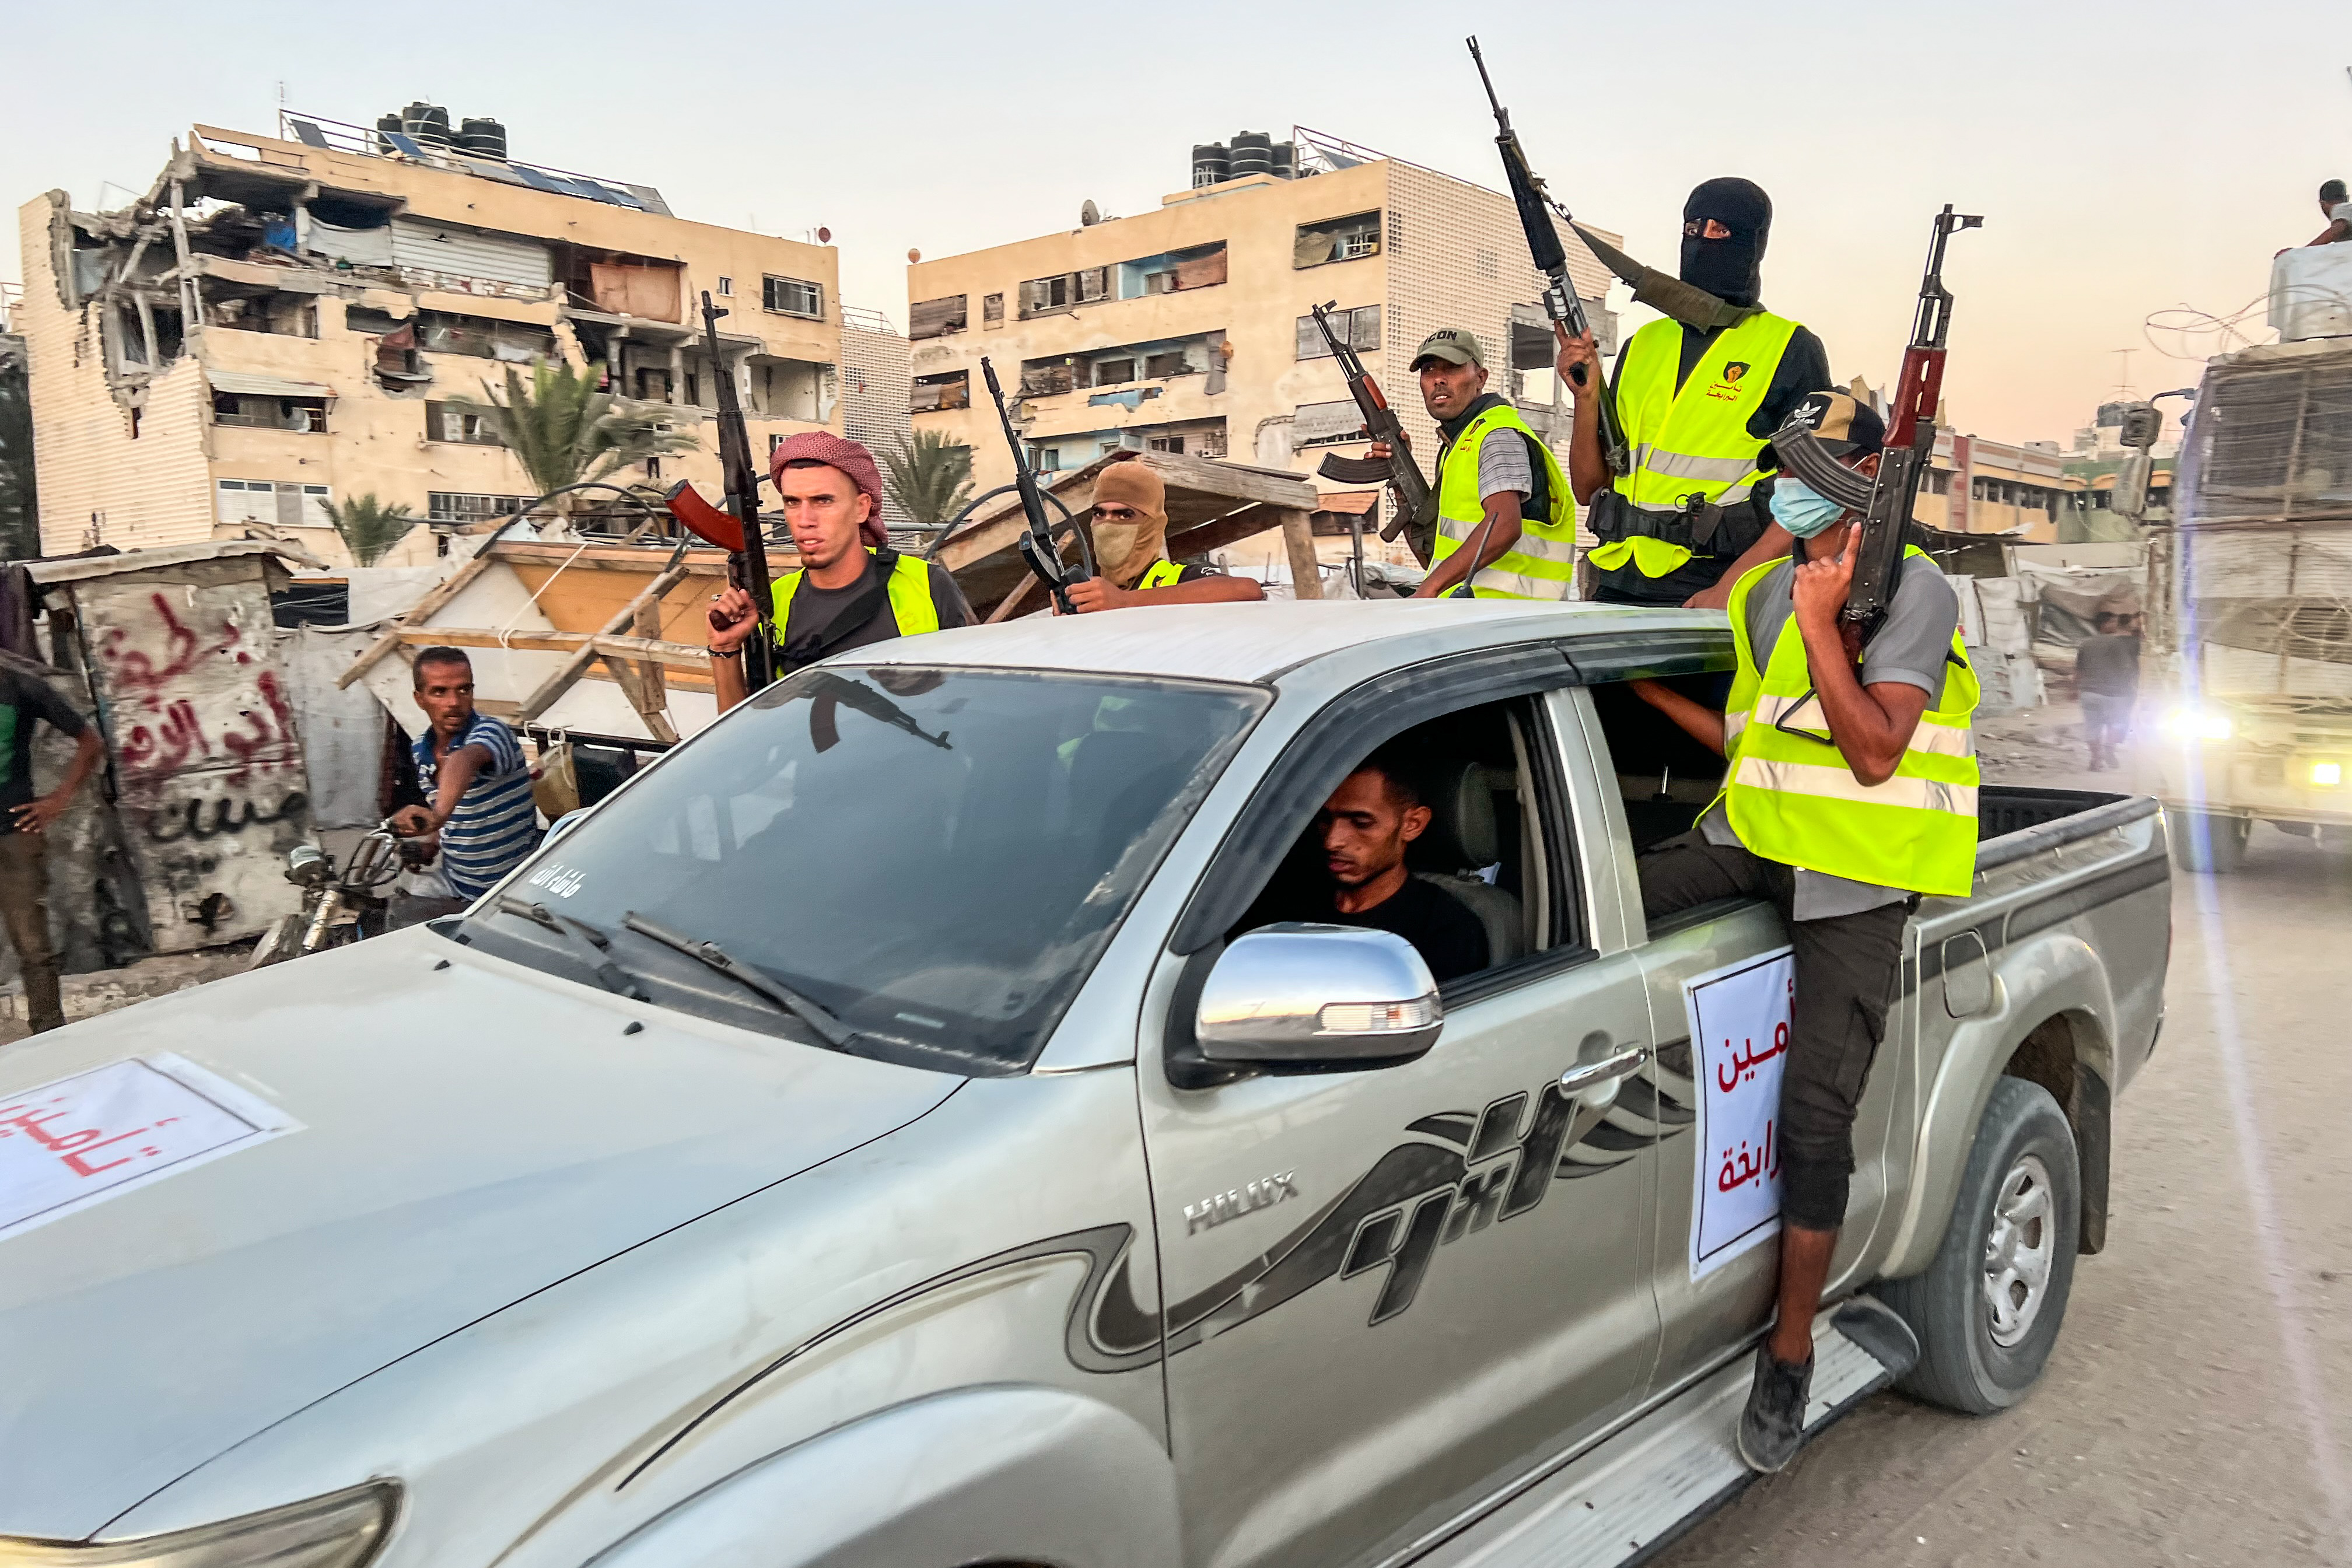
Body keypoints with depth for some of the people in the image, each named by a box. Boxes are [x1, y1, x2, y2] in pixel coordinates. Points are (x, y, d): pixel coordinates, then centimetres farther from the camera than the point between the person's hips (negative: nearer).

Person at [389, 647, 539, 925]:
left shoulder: (490, 732, -17)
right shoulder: (420, 750, 6)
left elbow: (464, 760, -44)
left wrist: (438, 815, -62)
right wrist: (430, 844, 6)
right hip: (453, 890, 6)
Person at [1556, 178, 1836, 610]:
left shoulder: (1791, 350, 2)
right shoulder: (1644, 345, 15)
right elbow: (1590, 488, 15)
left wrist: (1728, 589, -16)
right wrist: (1587, 397, -1)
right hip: (1617, 590, 4)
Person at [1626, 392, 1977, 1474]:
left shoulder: (1914, 592, -7)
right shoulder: (1764, 592, 15)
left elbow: (1873, 752, -18)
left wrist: (1819, 622, -20)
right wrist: (1650, 691, 11)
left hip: (1854, 883, -6)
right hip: (1753, 843, 6)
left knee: (1815, 1123, -7)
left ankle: (1790, 1356, 6)